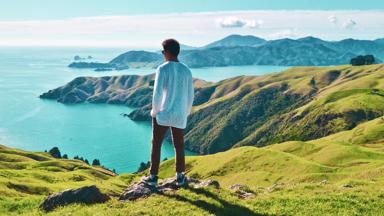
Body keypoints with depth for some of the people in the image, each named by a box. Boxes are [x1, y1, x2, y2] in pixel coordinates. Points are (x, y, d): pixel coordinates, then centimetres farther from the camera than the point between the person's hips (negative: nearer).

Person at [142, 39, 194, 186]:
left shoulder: (162, 69, -12)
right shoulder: (186, 70, 2)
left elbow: (157, 93, -17)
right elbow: (190, 96, 5)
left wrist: (154, 111, -1)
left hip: (162, 114, -4)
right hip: (179, 116, 4)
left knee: (156, 145, 9)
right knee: (179, 146, 15)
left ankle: (153, 177, 16)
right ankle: (180, 177, 21)